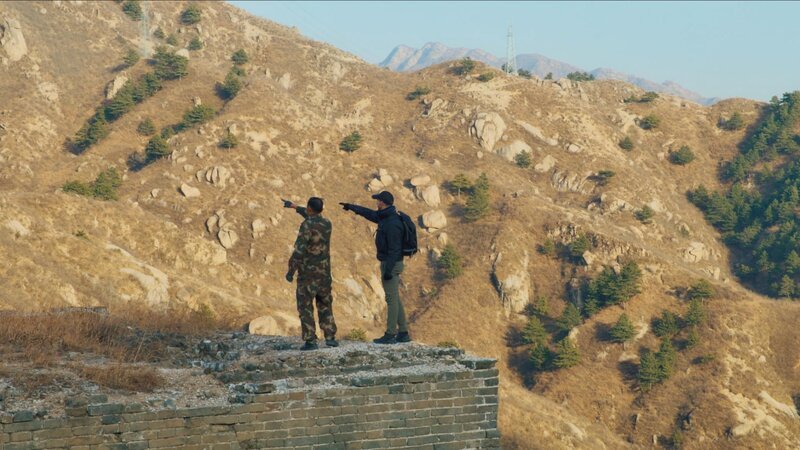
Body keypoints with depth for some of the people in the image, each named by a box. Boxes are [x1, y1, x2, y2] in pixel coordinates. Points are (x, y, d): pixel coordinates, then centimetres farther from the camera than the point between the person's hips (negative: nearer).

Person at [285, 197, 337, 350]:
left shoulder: (306, 225, -15)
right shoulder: (327, 224, 7)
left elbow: (299, 250, -21)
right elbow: (315, 218, 31)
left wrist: (291, 271, -10)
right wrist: (295, 207, 40)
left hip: (307, 273, -6)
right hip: (324, 273, 6)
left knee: (305, 307, 2)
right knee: (325, 305, 17)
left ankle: (310, 341, -3)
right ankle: (330, 337, 10)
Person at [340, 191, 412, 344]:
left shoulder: (392, 223, -21)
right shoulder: (386, 217, 10)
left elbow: (394, 248, -24)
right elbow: (370, 214, 29)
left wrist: (388, 270, -24)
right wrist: (352, 207, 38)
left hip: (391, 265, -10)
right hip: (389, 263, 10)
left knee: (392, 299, -5)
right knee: (395, 299, 11)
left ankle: (390, 335, -1)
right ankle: (403, 333, 13)